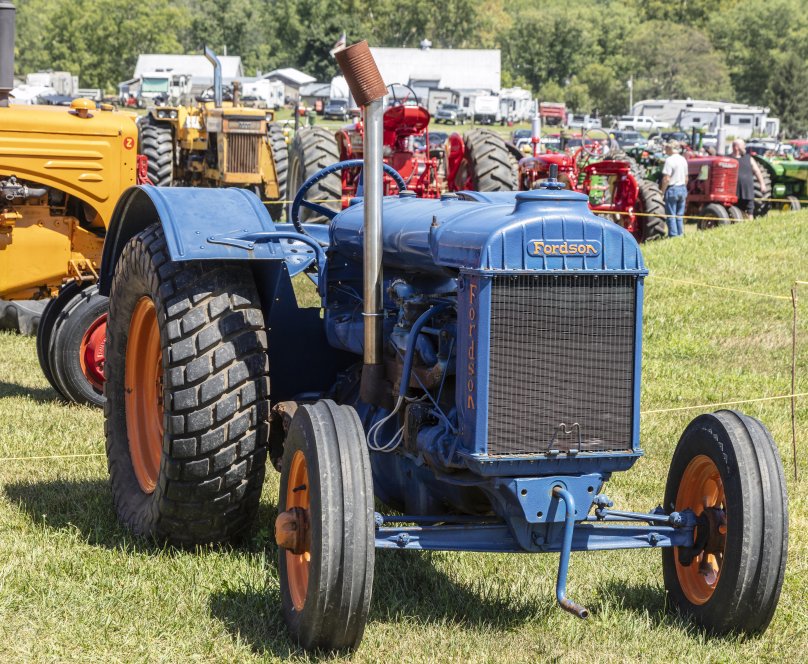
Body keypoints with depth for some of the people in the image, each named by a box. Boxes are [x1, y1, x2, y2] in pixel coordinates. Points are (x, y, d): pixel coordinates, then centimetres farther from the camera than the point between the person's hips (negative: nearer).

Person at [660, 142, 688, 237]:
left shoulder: (669, 160, -15)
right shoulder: (683, 160, 8)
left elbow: (666, 179, -19)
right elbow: (686, 178, 15)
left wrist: (662, 192, -12)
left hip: (672, 189, -7)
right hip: (682, 189, 7)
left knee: (671, 215, 0)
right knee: (679, 215, 13)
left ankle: (673, 235, 0)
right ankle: (680, 235, 15)